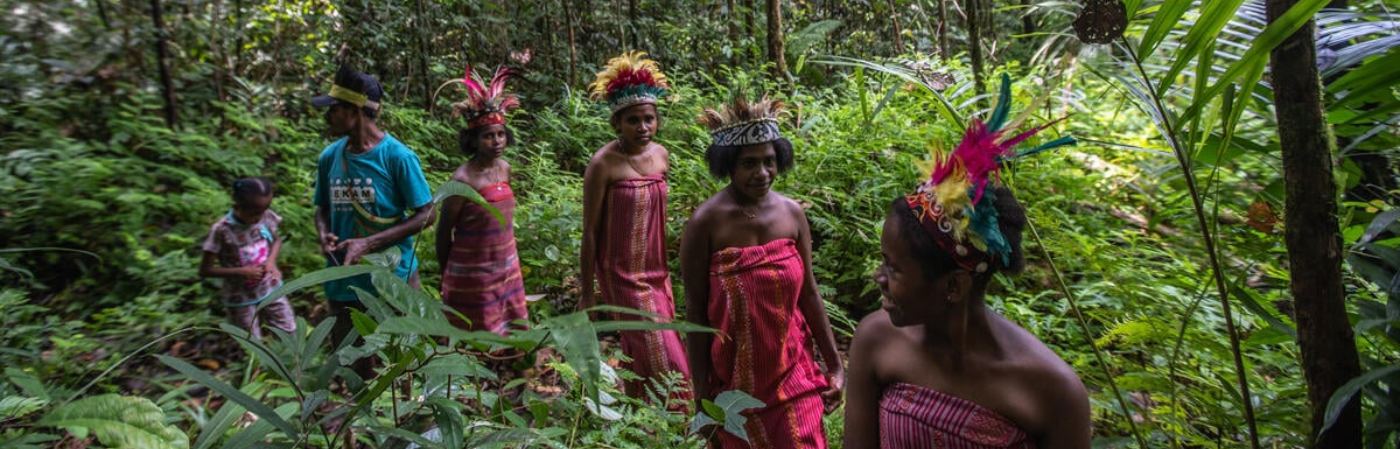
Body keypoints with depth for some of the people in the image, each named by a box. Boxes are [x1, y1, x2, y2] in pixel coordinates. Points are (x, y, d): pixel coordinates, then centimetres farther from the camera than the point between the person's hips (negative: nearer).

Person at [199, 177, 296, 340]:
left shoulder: (267, 217, -12)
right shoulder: (222, 230, -23)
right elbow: (205, 270, -14)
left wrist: (271, 260, -10)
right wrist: (241, 272, -24)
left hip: (271, 289, 4)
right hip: (241, 299, -4)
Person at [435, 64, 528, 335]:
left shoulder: (505, 169, 0)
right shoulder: (463, 179, -18)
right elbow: (443, 232, -9)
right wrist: (446, 276, 0)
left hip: (507, 270, 6)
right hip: (472, 274, -6)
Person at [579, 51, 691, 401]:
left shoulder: (660, 154, 1)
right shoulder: (603, 165, -17)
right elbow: (590, 232, -12)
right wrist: (586, 292, -8)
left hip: (657, 273, 6)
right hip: (623, 276, -6)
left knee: (641, 356, 17)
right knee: (658, 359, -2)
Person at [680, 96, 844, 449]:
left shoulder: (792, 213, -4)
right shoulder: (706, 222, -16)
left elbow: (808, 293, 3)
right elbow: (695, 312, -11)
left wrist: (833, 364, 5)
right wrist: (702, 390, -8)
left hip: (793, 370, 3)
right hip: (735, 376, -3)